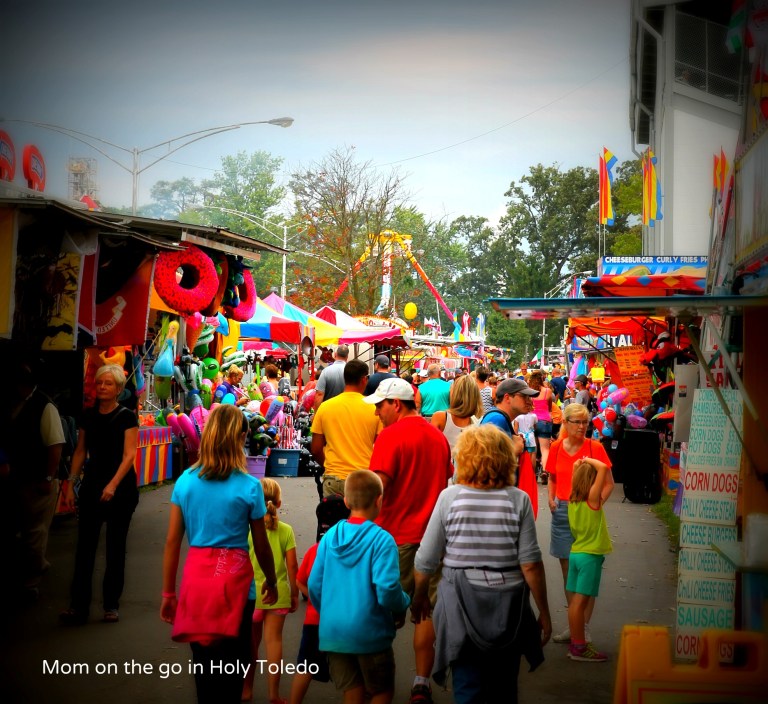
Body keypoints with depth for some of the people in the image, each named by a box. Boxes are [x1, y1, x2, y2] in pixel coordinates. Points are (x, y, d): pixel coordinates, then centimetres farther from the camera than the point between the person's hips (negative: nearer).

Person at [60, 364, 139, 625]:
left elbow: (129, 455, -12)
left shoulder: (127, 417, -5)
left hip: (121, 488, -3)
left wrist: (113, 485, -24)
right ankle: (78, 606, 1)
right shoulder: (89, 416, 8)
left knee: (115, 547, 5)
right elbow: (80, 452, 12)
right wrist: (71, 484, 4)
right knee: (85, 546, -1)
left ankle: (111, 605, 13)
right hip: (91, 486, 4)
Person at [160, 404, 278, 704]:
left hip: (195, 576, 3)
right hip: (233, 577, -3)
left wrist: (168, 593, 10)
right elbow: (261, 545, 0)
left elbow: (172, 541, 2)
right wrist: (271, 581, 17)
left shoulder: (185, 482, -1)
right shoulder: (249, 487, -9)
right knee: (232, 664, 8)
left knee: (203, 661, 17)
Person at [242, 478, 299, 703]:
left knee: (251, 643, 13)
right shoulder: (286, 530, -5)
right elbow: (292, 565, -4)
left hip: (252, 594, -1)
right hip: (278, 594, 1)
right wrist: (294, 594, 7)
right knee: (274, 640, 6)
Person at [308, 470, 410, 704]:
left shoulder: (330, 537, 2)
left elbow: (314, 585, 3)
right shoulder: (381, 539, -14)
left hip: (333, 631, 5)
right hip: (369, 632, -5)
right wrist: (401, 609, -1)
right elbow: (387, 588, -21)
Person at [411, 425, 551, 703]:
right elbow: (530, 563, -9)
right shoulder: (518, 500, -6)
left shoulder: (449, 496, -7)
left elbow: (426, 560, -2)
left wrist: (419, 597, 15)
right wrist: (544, 613, 2)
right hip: (507, 605, 1)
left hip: (462, 605, -1)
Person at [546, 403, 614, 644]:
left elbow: (609, 483, -3)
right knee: (567, 571, 10)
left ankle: (584, 628, 5)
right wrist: (551, 498, 2)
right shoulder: (556, 447, 4)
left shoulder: (595, 448, -7)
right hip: (561, 513, 4)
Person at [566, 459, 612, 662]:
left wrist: (580, 464, 15)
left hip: (576, 553, 8)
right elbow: (604, 468, -21)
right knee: (581, 601, -6)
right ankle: (579, 648, -3)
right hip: (590, 556, -8)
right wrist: (589, 460, -8)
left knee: (576, 600, 11)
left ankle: (575, 642, 18)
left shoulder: (573, 500, 5)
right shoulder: (592, 499, -15)